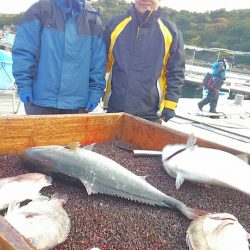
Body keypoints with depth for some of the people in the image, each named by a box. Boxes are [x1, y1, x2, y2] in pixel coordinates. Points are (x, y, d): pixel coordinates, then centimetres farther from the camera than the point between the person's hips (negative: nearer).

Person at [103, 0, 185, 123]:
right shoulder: (115, 24, 1)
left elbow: (176, 72, 3)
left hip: (149, 114, -1)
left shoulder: (170, 32, 0)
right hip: (114, 109, 1)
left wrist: (170, 104, -3)